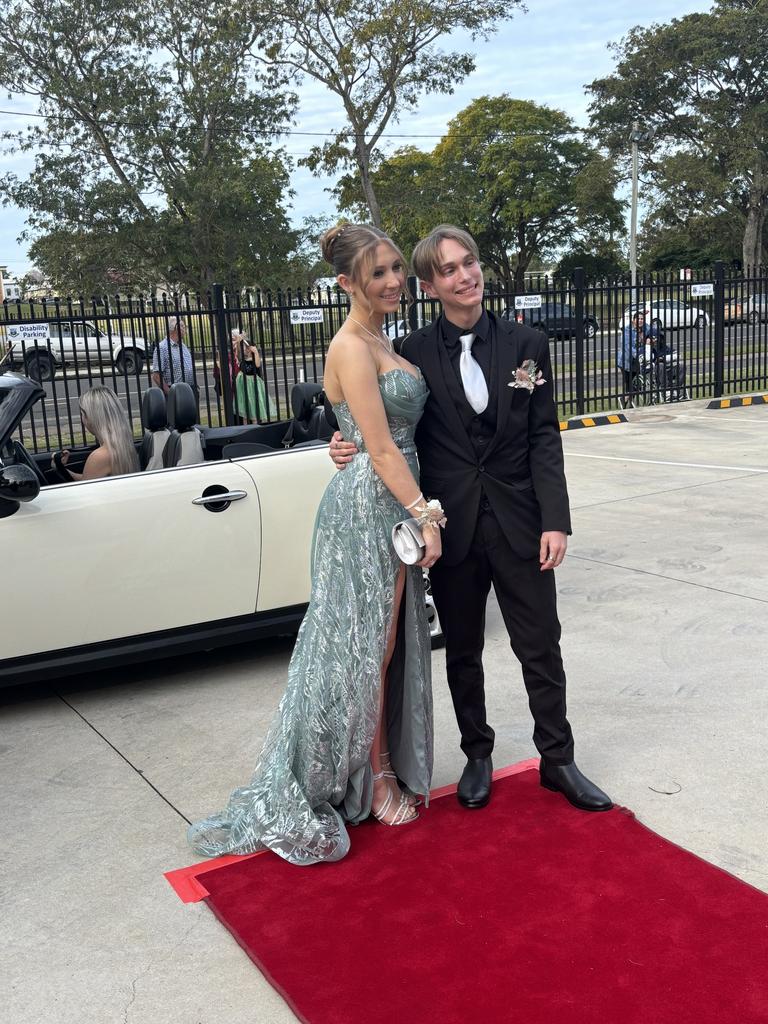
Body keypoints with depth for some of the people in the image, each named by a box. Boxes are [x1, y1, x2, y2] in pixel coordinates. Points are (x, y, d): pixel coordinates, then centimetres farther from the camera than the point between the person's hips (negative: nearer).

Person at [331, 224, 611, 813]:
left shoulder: (527, 344, 1)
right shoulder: (413, 354, -2)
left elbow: (544, 438, -2)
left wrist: (555, 520, -8)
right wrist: (351, 450, -14)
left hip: (519, 522, 0)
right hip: (452, 526, 0)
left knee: (541, 648, 9)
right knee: (463, 651, 14)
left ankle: (558, 760, 27)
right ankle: (478, 755, 34)